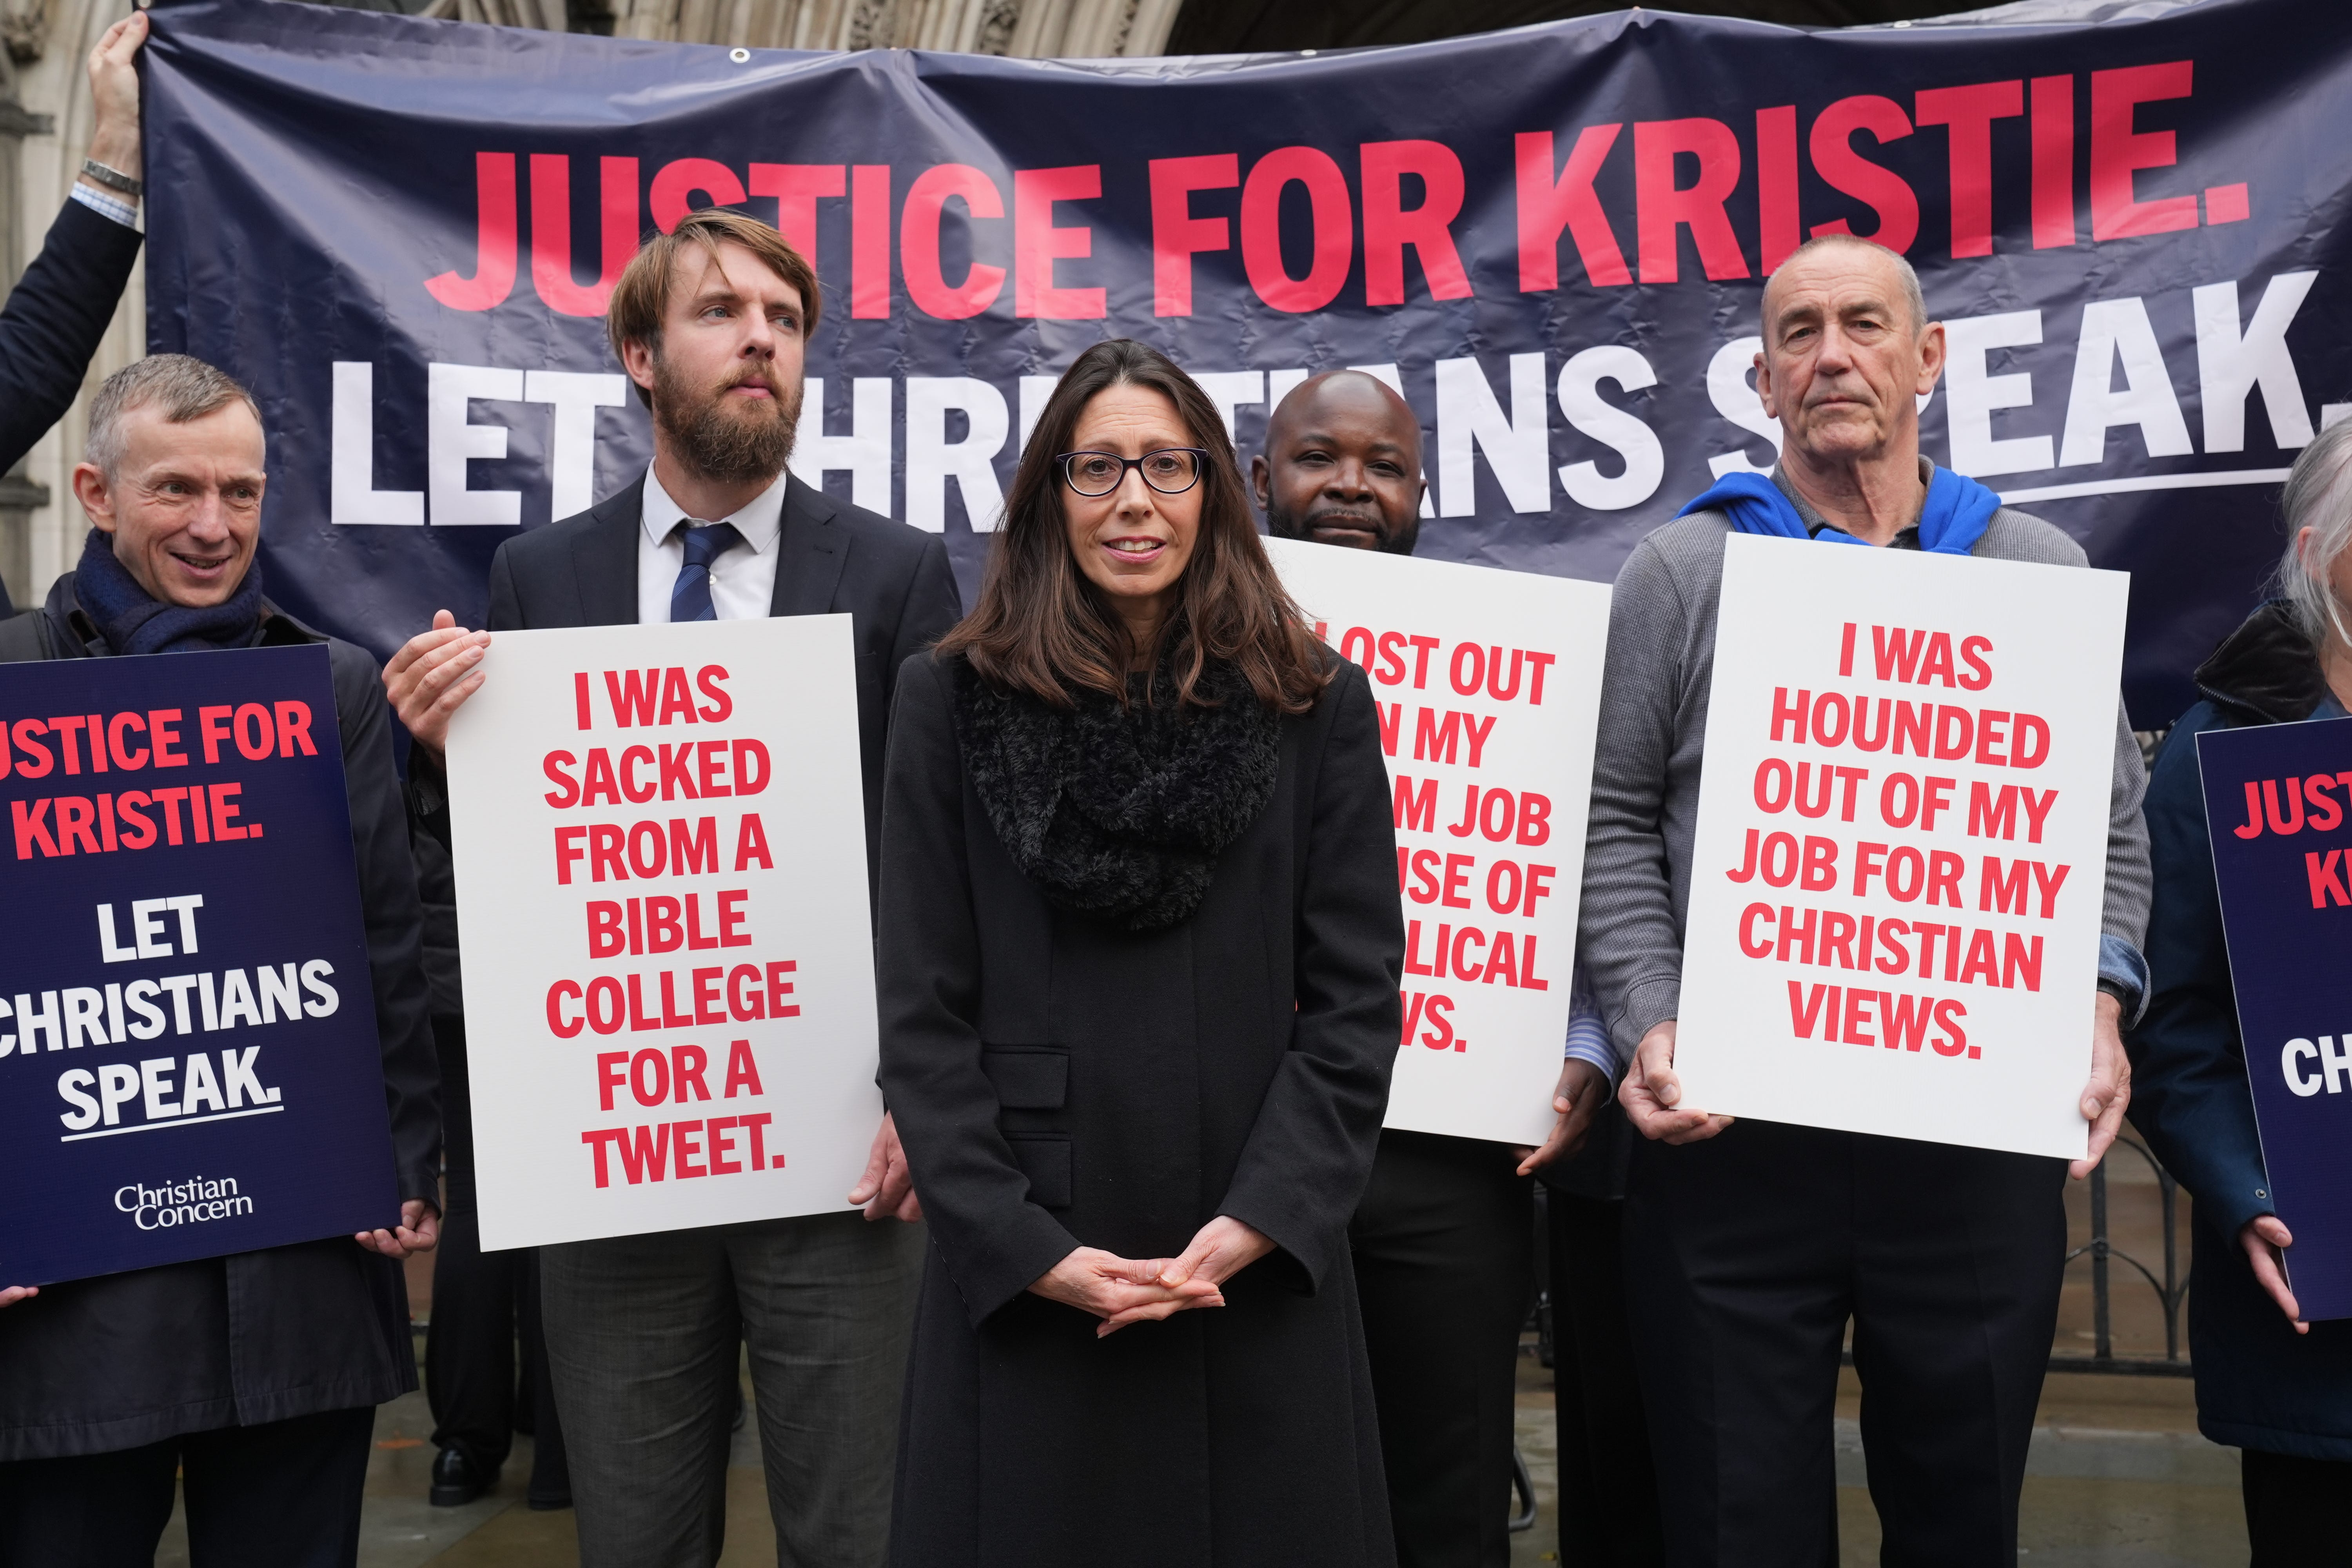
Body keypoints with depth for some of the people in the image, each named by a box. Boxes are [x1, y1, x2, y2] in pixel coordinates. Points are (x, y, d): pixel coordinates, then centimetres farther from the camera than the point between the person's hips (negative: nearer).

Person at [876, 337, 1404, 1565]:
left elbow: (1355, 1002, 0)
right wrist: (1024, 1246, -10)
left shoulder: (1317, 705, 4)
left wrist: (1256, 1224, -11)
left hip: (1261, 1276, 1)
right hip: (1016, 1287, 0)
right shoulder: (952, 701, 3)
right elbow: (925, 1014, 0)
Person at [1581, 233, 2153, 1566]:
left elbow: (2111, 822, 13)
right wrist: (1650, 1027, -10)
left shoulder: (2039, 574, 11)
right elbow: (1613, 821, 2)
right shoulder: (1682, 574, 5)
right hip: (1730, 1125, -1)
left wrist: (2099, 996, -4)